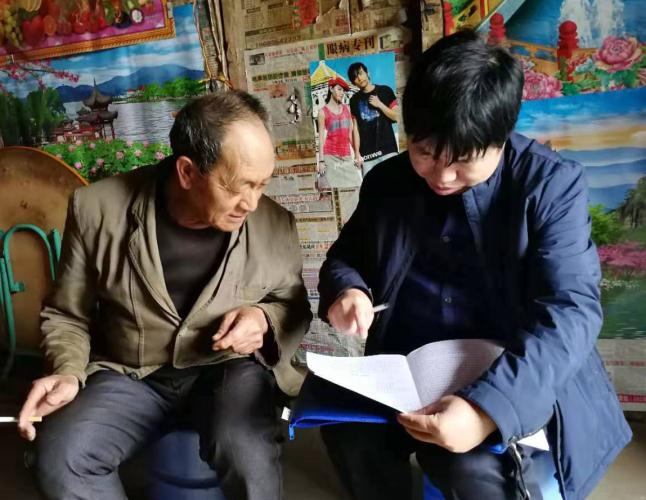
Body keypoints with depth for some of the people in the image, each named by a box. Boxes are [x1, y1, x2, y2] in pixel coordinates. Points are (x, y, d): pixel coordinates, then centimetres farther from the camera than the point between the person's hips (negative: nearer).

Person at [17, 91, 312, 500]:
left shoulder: (275, 224, -9)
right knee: (60, 458, -24)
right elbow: (67, 315, 4)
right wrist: (69, 372, -16)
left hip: (228, 369, 0)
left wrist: (264, 319, -16)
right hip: (129, 374, 1)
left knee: (247, 454, -31)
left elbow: (295, 308, 7)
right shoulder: (98, 210, -11)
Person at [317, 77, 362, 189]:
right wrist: (321, 160, -8)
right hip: (331, 156, -4)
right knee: (335, 188, -7)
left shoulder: (347, 109, 12)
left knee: (354, 186, -3)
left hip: (347, 156, 4)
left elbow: (351, 133, 13)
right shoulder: (323, 112, 1)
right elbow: (321, 137, -2)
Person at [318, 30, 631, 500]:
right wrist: (345, 289, -11)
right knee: (346, 427, -23)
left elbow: (570, 308, -19)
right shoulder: (387, 181, 2)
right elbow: (347, 256, 16)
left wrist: (491, 404, -35)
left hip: (517, 381, -3)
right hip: (408, 370, 4)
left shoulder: (551, 183, -11)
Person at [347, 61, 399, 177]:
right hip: (367, 153, 1)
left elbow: (396, 117, 4)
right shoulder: (354, 100, 10)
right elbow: (355, 128, 7)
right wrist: (357, 152, 0)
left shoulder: (385, 91, 6)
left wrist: (379, 104, -7)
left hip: (388, 149, -1)